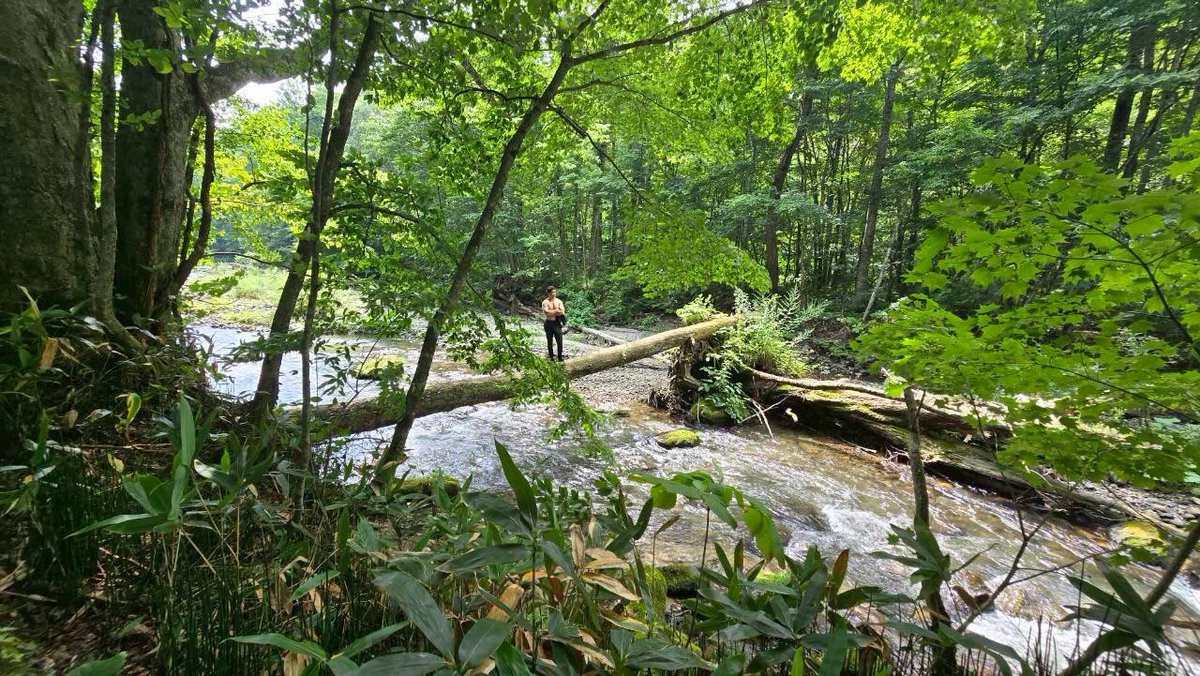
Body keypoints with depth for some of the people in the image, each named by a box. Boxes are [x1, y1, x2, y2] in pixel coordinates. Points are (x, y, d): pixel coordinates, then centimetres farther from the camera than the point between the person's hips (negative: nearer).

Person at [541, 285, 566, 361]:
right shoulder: (545, 302, -2)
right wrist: (556, 310, -10)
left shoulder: (559, 301, 4)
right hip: (549, 323, -1)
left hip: (557, 323, 1)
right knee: (550, 342, 7)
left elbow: (562, 312, -6)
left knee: (559, 342, -3)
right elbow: (546, 312, -17)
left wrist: (551, 312, -12)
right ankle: (551, 358, 18)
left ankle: (560, 357, 8)